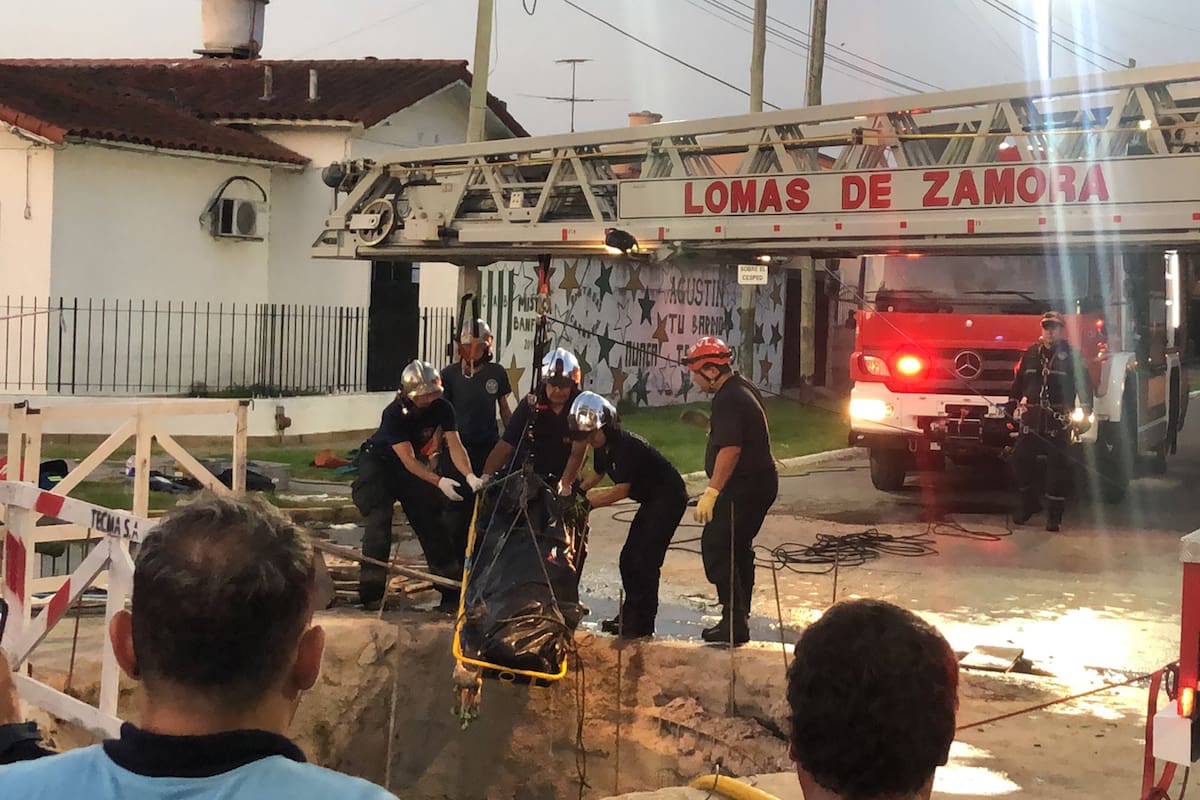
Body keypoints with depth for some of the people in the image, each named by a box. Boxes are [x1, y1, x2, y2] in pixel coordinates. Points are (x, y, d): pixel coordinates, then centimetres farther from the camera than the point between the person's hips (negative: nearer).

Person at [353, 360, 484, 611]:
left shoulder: (442, 408, -17)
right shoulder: (395, 413, -30)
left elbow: (454, 445, -22)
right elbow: (408, 460, -33)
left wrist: (469, 475, -40)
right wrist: (439, 481, -43)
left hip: (417, 464, 5)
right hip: (379, 464, -4)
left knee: (431, 521, 0)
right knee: (379, 522, -16)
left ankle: (451, 588, 4)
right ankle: (371, 593, -10)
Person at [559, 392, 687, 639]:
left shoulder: (627, 445, -26)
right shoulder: (602, 447, 2)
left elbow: (621, 490, -26)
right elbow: (597, 475, 20)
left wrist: (586, 502, -23)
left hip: (668, 497, -10)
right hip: (651, 501, 10)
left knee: (644, 560, -14)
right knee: (629, 558, 9)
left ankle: (642, 624, -10)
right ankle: (629, 616, 19)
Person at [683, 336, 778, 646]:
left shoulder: (729, 400, -20)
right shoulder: (743, 388, 13)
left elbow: (730, 448, -29)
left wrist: (711, 492, -30)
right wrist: (712, 425, 22)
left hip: (744, 488, -11)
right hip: (760, 483, 11)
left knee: (715, 547, -10)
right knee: (738, 549, 18)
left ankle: (734, 620, -12)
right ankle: (739, 618, 26)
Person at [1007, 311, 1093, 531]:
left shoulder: (1071, 356, 2)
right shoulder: (1031, 354, 11)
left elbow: (1084, 385, 0)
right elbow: (1018, 382, 17)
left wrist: (1085, 414, -6)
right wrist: (1014, 406, 11)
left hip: (1059, 422, -3)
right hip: (1031, 420, 3)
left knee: (1057, 466, -1)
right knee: (1021, 459, 2)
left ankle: (1054, 515, 6)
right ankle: (1027, 504, 19)